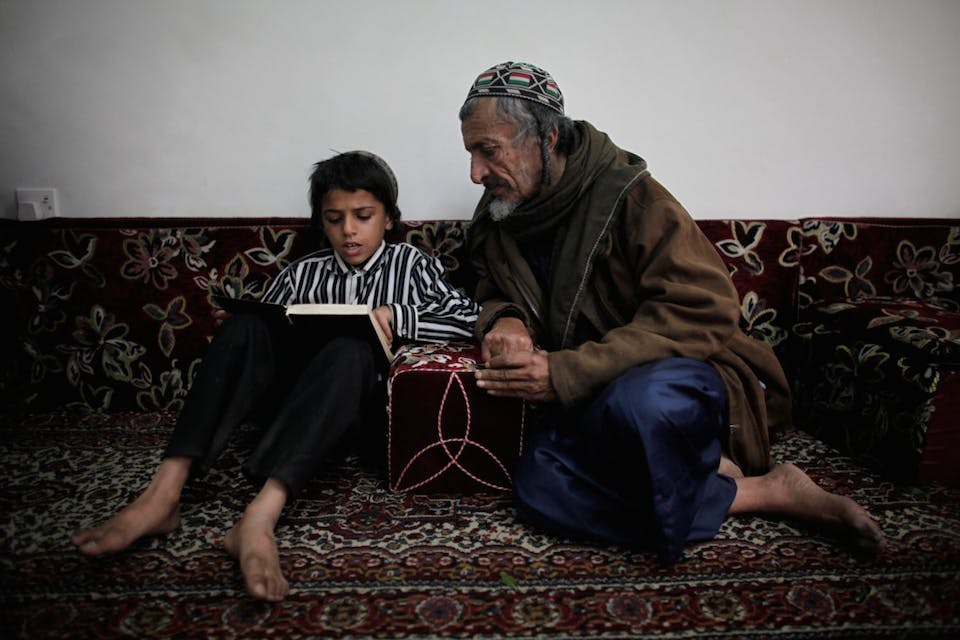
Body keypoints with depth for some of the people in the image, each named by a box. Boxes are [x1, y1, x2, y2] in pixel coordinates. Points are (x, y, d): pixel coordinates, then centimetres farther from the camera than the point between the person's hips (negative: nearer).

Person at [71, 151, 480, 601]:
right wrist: (237, 337, -7)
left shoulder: (412, 265, 12)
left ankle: (259, 516, -53)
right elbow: (263, 328, 16)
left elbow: (469, 319, -2)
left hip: (363, 402, -3)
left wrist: (392, 316, -13)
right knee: (245, 326, -25)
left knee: (352, 348, -36)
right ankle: (162, 494, -38)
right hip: (295, 395, 3)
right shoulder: (303, 272, 20)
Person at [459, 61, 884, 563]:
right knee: (538, 492, -25)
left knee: (636, 403, -43)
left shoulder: (627, 195, -14)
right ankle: (762, 492, -14)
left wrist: (567, 373, -29)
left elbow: (703, 310, -22)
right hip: (588, 405, 7)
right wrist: (505, 321, -9)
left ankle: (707, 474, -7)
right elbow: (494, 295, 19)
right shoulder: (496, 221, 6)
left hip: (681, 377, -6)